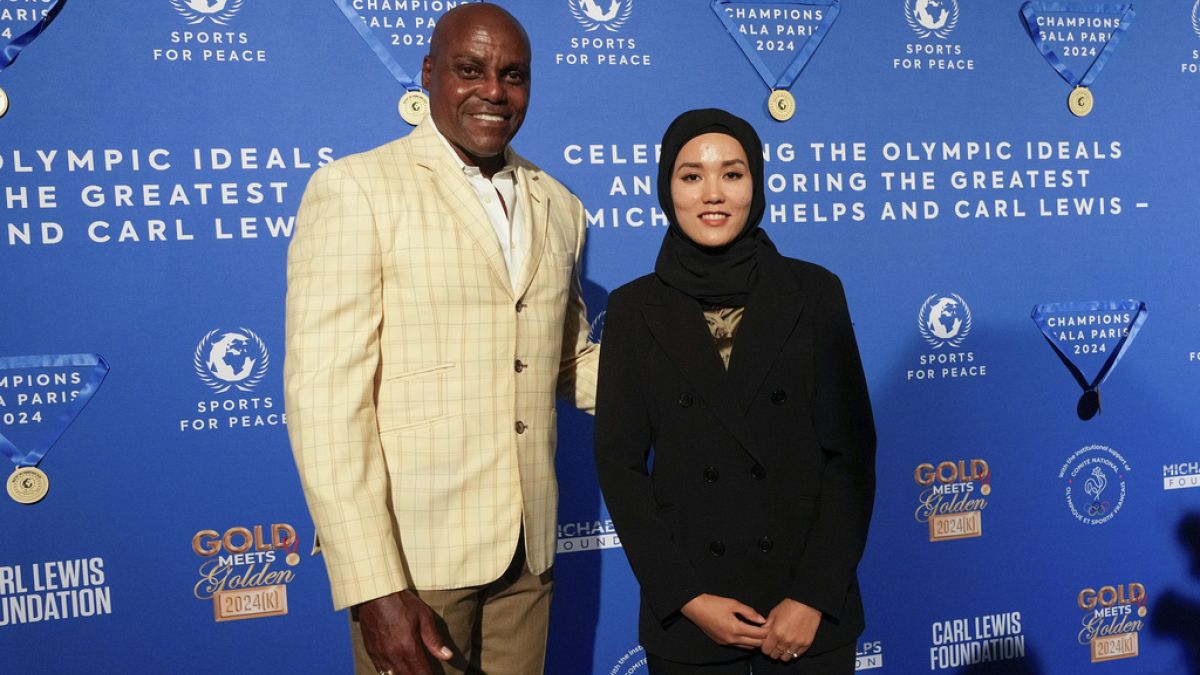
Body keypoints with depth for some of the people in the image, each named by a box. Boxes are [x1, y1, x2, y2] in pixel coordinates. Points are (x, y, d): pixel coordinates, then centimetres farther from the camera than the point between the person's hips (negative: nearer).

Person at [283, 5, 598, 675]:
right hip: (412, 552, -5)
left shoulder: (559, 207, 9)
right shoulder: (356, 187, -8)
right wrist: (374, 587, -19)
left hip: (526, 547, 5)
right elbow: (325, 392, -14)